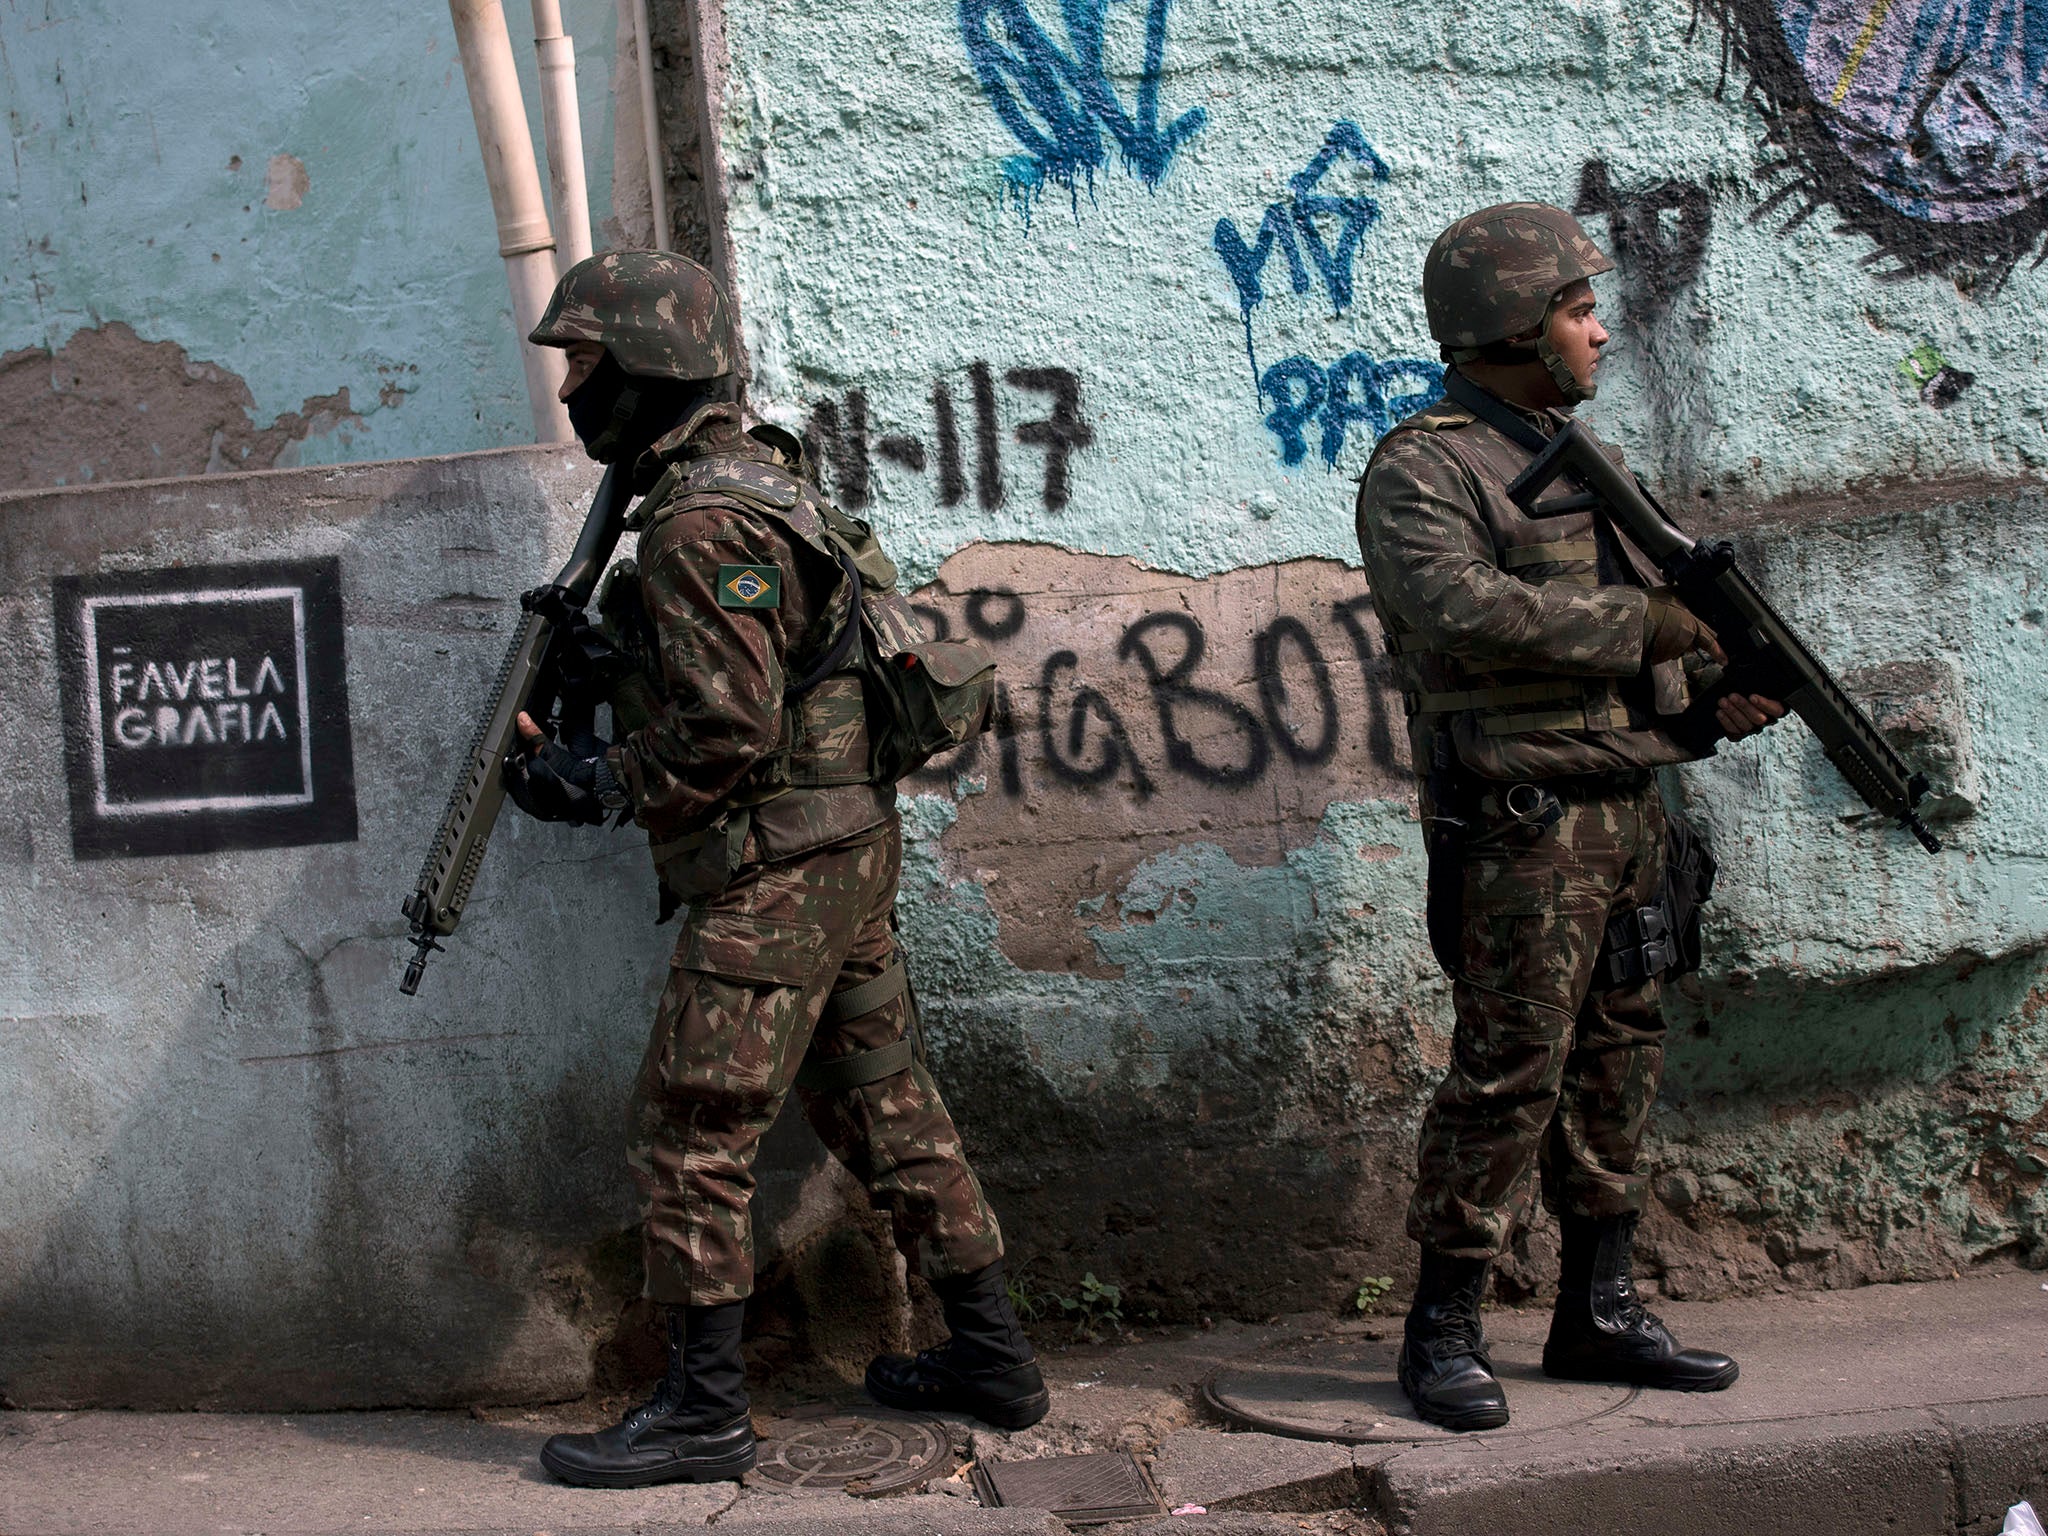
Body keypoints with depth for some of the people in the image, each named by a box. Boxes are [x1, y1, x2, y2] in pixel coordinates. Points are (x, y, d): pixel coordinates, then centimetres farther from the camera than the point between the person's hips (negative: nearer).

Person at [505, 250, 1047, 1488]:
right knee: (888, 1110, 15)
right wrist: (591, 649, 13)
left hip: (772, 875, -10)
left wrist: (597, 783, -8)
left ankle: (706, 1411, 7)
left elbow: (729, 731, -21)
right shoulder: (761, 477, 15)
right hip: (851, 855, 10)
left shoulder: (700, 522, -17)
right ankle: (992, 1357, 23)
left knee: (690, 1136, -1)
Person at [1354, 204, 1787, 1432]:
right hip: (1523, 817, -8)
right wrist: (1638, 624, -18)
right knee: (1509, 1067, -7)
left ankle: (1600, 1313, 21)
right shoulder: (1423, 470, -8)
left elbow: (1651, 612, 22)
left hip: (1628, 807, 8)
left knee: (1618, 1058, 11)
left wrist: (1711, 700, 3)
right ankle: (1445, 1332, 3)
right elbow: (1465, 610, -25)